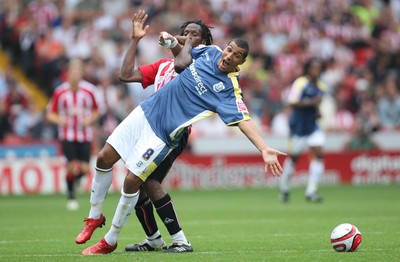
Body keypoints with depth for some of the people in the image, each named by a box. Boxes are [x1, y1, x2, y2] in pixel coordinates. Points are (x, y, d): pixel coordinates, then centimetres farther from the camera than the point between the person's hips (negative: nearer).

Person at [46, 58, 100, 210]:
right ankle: (71, 197, 6)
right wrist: (59, 120, -17)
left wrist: (90, 120, -9)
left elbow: (96, 112, 12)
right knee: (72, 166, -14)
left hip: (85, 135, 2)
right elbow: (50, 114, 4)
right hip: (67, 135, -1)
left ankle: (74, 180, 31)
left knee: (84, 168, -6)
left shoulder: (89, 90, -1)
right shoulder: (60, 92, -4)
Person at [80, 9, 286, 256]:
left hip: (163, 132, -6)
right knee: (104, 159, 6)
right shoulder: (210, 51, 1)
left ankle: (110, 240, 8)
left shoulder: (229, 89, -17)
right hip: (147, 110, 6)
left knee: (132, 181, -11)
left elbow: (244, 119, -28)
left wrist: (265, 149, -39)